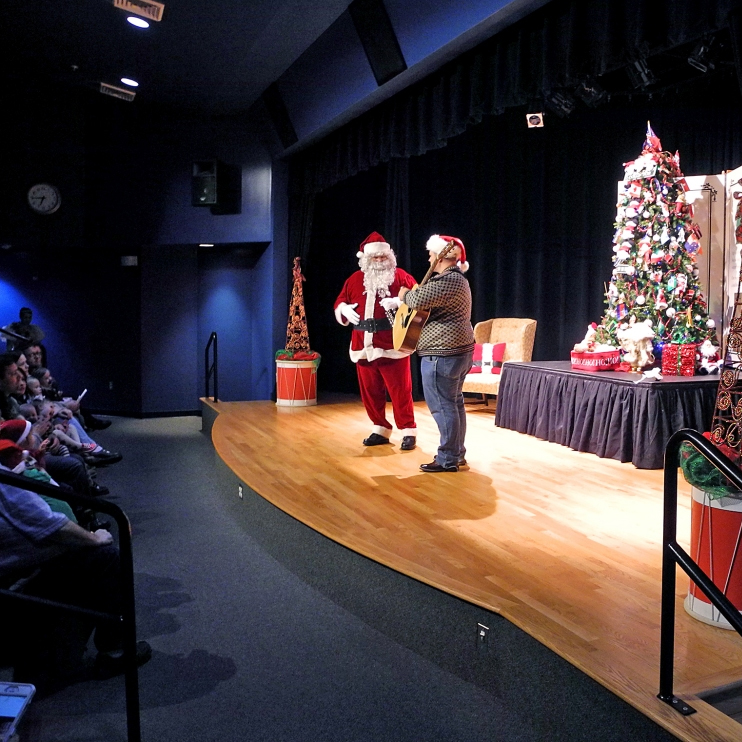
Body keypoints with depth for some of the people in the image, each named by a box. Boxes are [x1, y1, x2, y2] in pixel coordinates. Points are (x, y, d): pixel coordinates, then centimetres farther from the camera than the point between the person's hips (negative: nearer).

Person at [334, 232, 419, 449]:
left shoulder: (400, 276, 2)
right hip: (363, 346, 5)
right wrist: (344, 309, -2)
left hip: (392, 345, -5)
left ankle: (408, 432, 6)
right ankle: (380, 430, 23)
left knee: (400, 390, -3)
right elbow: (340, 302, 21)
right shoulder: (355, 279, 14)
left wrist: (399, 302, -21)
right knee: (370, 391, 10)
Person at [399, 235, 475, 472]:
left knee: (442, 405, -5)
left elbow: (418, 300, -28)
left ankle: (448, 459, 0)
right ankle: (457, 453, 22)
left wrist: (405, 294, -7)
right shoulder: (456, 279, 18)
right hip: (459, 350, 11)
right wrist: (411, 294, 11)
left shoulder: (448, 281, -18)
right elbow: (429, 301, 27)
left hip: (442, 354, -11)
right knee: (454, 402, 15)